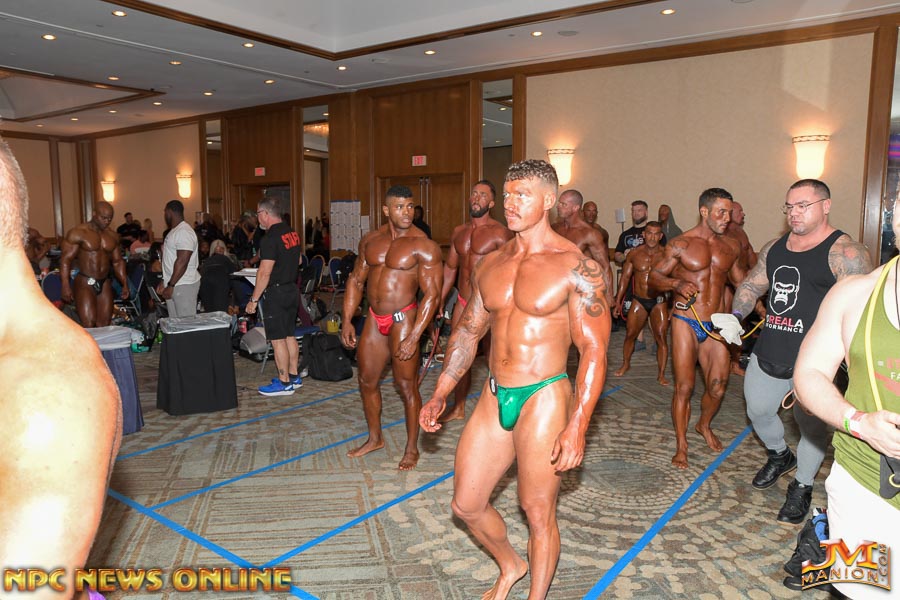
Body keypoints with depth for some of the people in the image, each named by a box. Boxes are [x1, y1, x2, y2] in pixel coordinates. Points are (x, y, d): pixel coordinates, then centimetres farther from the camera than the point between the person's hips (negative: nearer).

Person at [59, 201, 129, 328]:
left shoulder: (112, 236, 10)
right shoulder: (78, 232, -7)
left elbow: (117, 261, 18)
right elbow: (65, 259, -10)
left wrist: (125, 284, 10)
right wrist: (65, 285, -18)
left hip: (105, 283, 5)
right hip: (85, 283, -5)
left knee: (104, 325, 4)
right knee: (88, 325, -12)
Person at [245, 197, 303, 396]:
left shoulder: (271, 238, -18)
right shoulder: (292, 233, 10)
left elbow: (265, 272, -20)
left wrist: (254, 299, -16)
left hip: (276, 292, -9)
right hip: (292, 289, 9)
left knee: (278, 340, -2)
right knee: (289, 336, 15)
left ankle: (284, 383, 3)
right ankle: (294, 377, 23)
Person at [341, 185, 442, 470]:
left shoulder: (424, 246, -13)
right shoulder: (371, 240, 6)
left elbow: (432, 295, -16)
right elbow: (356, 280, 13)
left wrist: (414, 337, -22)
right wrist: (347, 320, 5)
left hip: (402, 319, -6)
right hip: (374, 319, 6)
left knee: (406, 386, 2)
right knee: (367, 381, 15)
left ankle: (412, 448, 20)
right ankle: (375, 438, 35)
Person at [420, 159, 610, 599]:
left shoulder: (576, 267, -11)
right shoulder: (490, 264, 7)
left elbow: (594, 350, -13)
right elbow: (467, 331, 15)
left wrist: (576, 426, -20)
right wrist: (439, 395, 13)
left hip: (543, 400, -6)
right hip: (495, 397, 6)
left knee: (538, 514, 7)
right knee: (466, 505, 14)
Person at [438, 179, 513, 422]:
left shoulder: (499, 233, -10)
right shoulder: (459, 232, 12)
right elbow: (450, 267, 19)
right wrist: (440, 300, 18)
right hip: (463, 303, 6)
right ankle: (459, 408, 29)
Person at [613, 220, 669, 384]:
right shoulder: (634, 254, -1)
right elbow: (625, 277, 6)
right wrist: (618, 301, 5)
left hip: (659, 301, -2)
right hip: (639, 301, 2)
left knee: (661, 337, -3)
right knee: (630, 334, 8)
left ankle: (661, 374, 7)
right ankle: (625, 364, 31)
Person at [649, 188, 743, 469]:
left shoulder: (731, 246, 9)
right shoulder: (681, 244, -4)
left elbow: (740, 280, 23)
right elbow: (654, 277, -4)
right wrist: (676, 283, -23)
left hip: (716, 326, 4)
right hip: (686, 323, -4)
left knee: (718, 386, 5)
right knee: (684, 387, -2)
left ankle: (705, 425, 36)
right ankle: (681, 445, 14)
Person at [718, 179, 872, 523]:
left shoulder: (844, 252, -11)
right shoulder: (775, 248, 10)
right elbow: (752, 285, 19)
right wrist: (735, 317, 1)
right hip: (768, 353, 7)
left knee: (810, 423, 8)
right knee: (758, 411, 20)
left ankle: (802, 487, 29)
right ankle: (780, 456, 48)